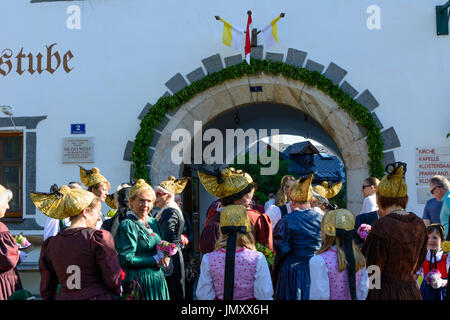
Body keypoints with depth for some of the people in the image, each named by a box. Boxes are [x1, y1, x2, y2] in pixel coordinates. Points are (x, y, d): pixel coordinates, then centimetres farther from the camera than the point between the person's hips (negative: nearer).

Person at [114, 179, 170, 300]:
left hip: (158, 279, 7)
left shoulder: (154, 223, 12)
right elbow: (126, 259, -16)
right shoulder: (127, 225, -10)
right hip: (139, 280, -7)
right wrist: (155, 260, -13)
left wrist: (163, 257, -4)